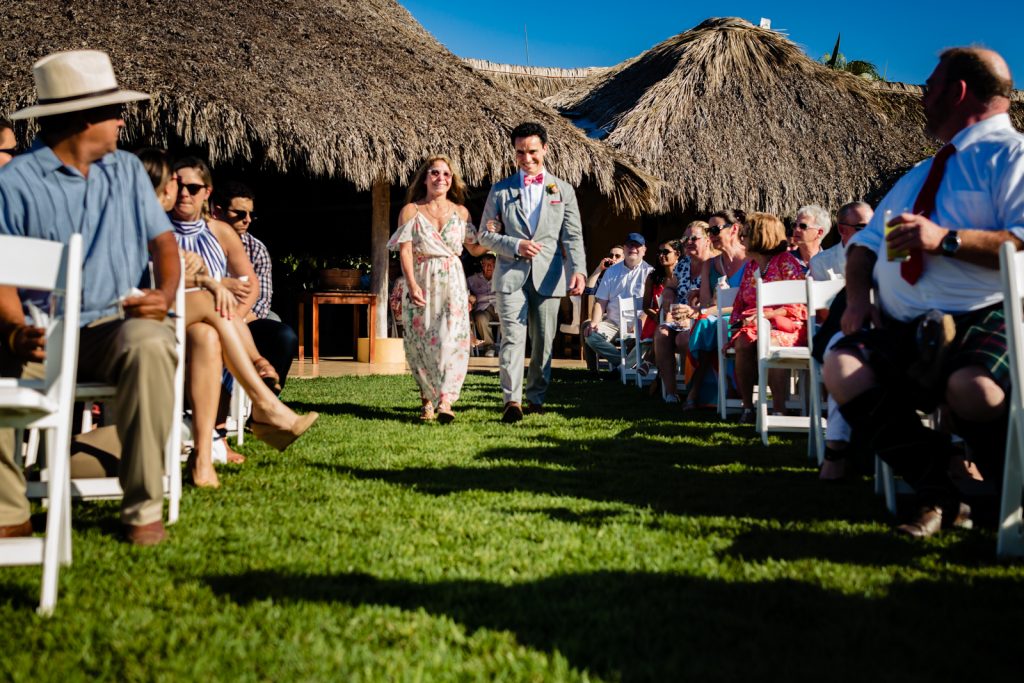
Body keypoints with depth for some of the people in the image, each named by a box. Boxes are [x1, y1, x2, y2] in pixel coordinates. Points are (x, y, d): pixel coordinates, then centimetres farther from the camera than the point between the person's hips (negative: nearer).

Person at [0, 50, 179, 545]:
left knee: (151, 343, -34)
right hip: (43, 335, -1)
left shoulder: (126, 170, 16)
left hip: (118, 324, 1)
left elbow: (162, 240, 13)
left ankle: (144, 509, -26)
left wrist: (166, 292, -9)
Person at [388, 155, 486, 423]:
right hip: (421, 283, -1)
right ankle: (427, 400, 15)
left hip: (452, 283, 1)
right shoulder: (411, 211, 4)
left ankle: (445, 401, -21)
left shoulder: (460, 212, 11)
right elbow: (405, 251, -5)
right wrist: (412, 285, -17)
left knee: (452, 338, -14)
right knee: (420, 342, 2)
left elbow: (475, 249, 15)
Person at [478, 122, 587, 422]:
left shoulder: (563, 190, 11)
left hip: (548, 276, 1)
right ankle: (512, 400, -16)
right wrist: (516, 246, -10)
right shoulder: (500, 190, 9)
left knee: (544, 341, 6)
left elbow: (573, 236, 3)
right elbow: (486, 235, 8)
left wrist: (578, 270, -13)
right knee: (513, 336, -12)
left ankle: (536, 399, 16)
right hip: (511, 274, -1)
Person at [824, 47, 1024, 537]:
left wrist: (947, 239, -21)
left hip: (984, 321, -7)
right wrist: (858, 294, 7)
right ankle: (938, 495, -11)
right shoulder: (919, 175, 26)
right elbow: (865, 240, 27)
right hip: (904, 331, 7)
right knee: (842, 368, -20)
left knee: (971, 387, -38)